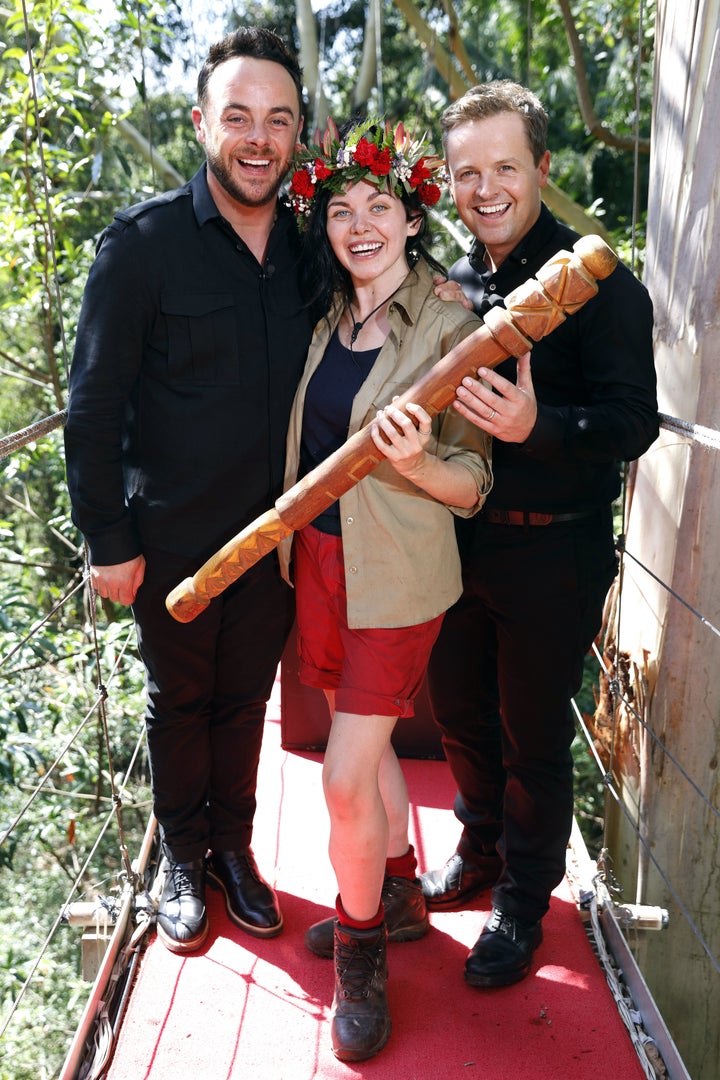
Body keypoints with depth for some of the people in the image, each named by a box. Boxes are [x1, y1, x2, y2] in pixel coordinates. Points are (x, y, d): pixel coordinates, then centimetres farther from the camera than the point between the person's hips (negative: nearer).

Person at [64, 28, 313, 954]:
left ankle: (235, 850, 37)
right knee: (179, 702, 14)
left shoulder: (308, 244, 1)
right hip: (173, 538, -3)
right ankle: (184, 862, 35)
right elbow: (94, 404, -10)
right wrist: (108, 540, -11)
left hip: (274, 535, 3)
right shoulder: (142, 241, -11)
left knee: (244, 699, 17)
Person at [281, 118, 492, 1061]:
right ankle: (400, 895, 40)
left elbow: (473, 484, -10)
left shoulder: (451, 328, -11)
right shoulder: (328, 321, 7)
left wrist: (416, 462, -30)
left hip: (396, 577, -6)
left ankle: (361, 952, 21)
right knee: (367, 744, 19)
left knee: (346, 776, -3)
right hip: (317, 560, 7)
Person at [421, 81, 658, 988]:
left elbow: (633, 423, -19)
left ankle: (522, 899, 29)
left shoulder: (597, 283, -11)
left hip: (553, 552, -5)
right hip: (459, 539, 6)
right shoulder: (450, 286, 7)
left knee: (534, 735, 7)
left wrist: (536, 425, -35)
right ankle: (480, 851, 43)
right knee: (458, 710, 18)